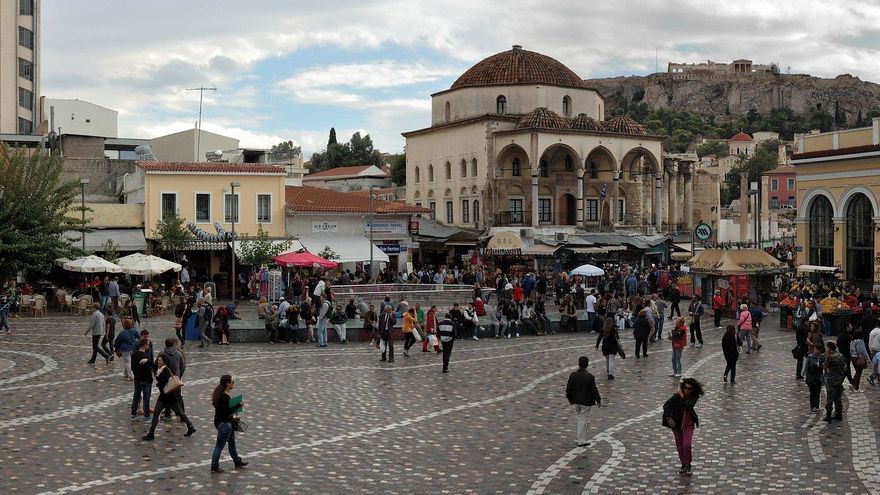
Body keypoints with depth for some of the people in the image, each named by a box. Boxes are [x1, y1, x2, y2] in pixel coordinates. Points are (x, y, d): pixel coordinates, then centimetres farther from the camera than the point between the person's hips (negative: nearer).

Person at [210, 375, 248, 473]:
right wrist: (238, 405, -26)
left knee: (232, 442, 24)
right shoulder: (224, 397, -27)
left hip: (227, 422, 10)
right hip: (223, 423, -10)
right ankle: (214, 467, 14)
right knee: (220, 446, 3)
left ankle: (237, 461, 40)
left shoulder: (223, 394, 4)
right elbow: (227, 412, -29)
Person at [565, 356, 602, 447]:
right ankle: (581, 441, 7)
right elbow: (594, 390, -12)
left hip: (576, 401, 5)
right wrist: (598, 400, 1)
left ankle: (581, 438, 29)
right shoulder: (590, 377, -18)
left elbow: (568, 388, 1)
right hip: (586, 402, -5)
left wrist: (570, 399, 17)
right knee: (584, 421, 4)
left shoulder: (573, 375, -6)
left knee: (580, 419, 21)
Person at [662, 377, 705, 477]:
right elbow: (666, 406, -14)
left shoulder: (694, 397, -14)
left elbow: (688, 406, -33)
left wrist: (682, 396, -29)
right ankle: (683, 465, 29)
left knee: (687, 445, -13)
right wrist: (669, 418, -19)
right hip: (677, 423, 1)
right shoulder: (677, 395, -17)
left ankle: (689, 465, 6)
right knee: (680, 446, 10)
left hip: (689, 423, -1)